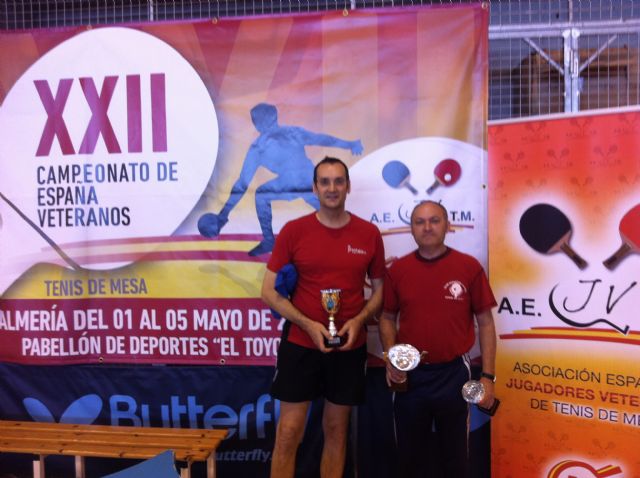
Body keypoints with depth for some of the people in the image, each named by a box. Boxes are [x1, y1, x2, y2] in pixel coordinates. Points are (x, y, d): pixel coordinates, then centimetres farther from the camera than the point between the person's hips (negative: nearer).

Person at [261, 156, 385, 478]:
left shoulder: (369, 234, 0)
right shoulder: (293, 230, -5)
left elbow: (380, 289, 8)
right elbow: (269, 291, -4)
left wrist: (358, 320, -10)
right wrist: (308, 325, -15)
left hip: (349, 347, 2)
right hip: (300, 344, -1)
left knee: (336, 430, 13)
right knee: (288, 432, 4)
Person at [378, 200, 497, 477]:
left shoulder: (469, 267, -6)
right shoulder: (397, 270, -1)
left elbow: (485, 323, -1)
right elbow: (387, 318, 8)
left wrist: (488, 376, -4)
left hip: (453, 373, -1)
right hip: (409, 375, 2)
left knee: (455, 455, 18)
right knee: (410, 455, 18)